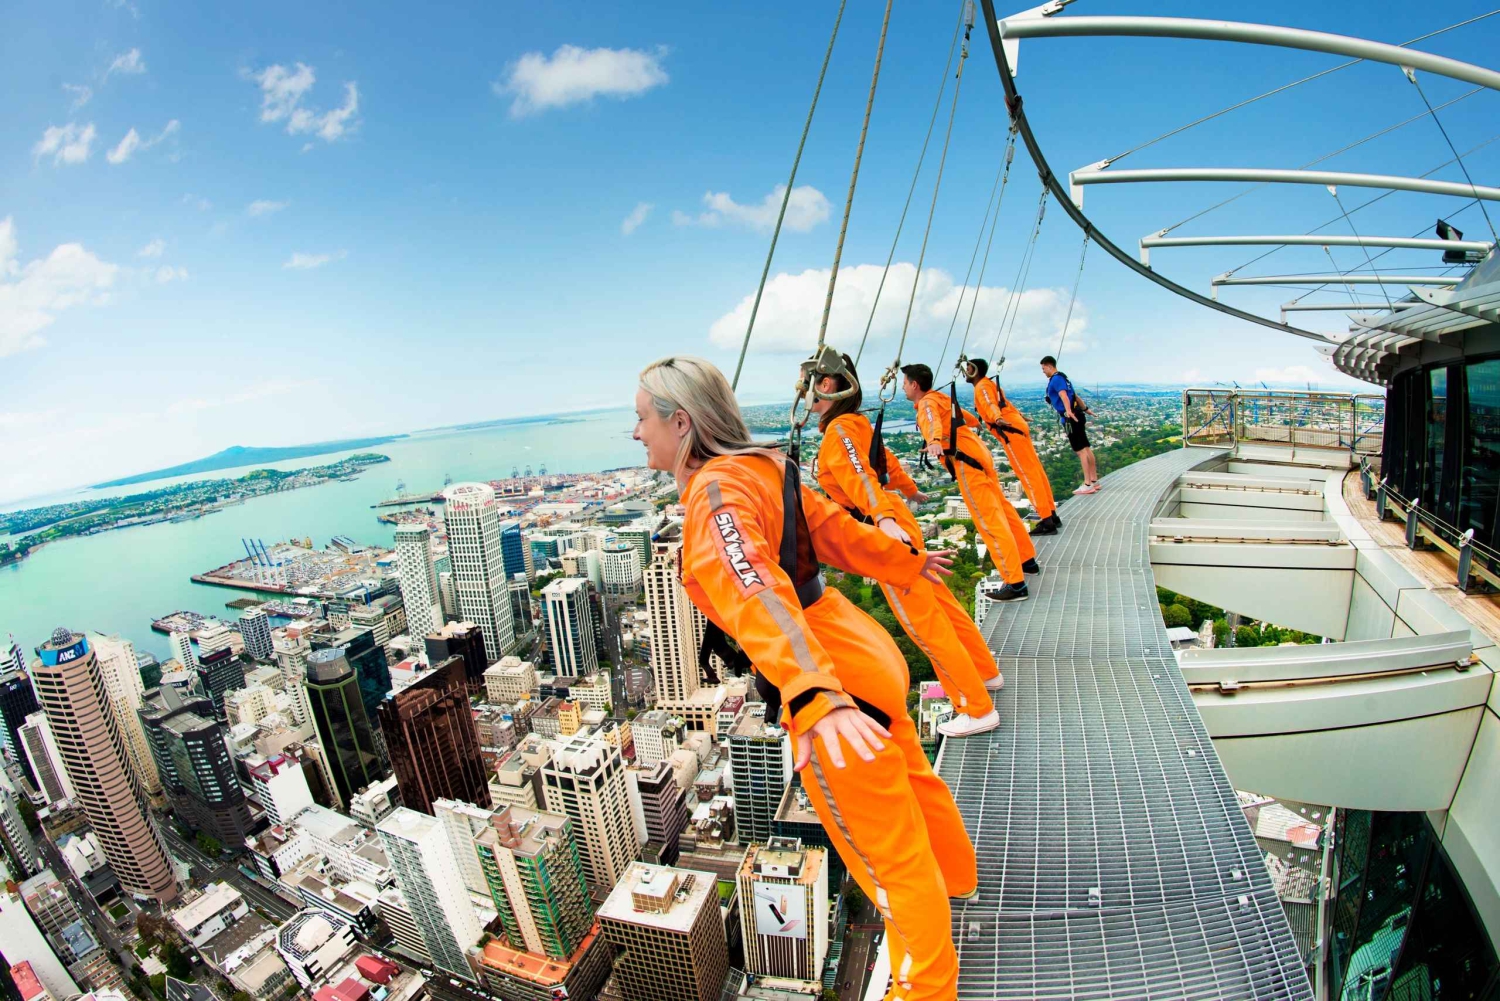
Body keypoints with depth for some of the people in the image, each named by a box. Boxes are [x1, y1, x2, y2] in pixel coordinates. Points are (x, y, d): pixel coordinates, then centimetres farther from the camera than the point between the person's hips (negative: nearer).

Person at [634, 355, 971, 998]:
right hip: (858, 651, 10)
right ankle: (954, 875, 62)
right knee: (911, 784, 34)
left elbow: (759, 596, -37)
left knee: (891, 863, 14)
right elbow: (835, 527, 15)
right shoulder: (759, 469, 5)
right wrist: (906, 562, 27)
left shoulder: (715, 494, -21)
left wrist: (816, 699, -47)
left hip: (832, 686, -10)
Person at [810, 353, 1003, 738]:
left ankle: (977, 709, 12)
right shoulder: (855, 422, 12)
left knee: (924, 621, 0)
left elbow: (860, 477, -30)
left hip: (886, 532, -10)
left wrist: (883, 518, -44)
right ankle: (985, 673, 40)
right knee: (940, 603, 21)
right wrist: (912, 491, 42)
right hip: (894, 523, 10)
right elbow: (886, 460, 26)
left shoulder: (839, 429, -14)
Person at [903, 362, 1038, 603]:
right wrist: (973, 421, 57)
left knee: (989, 520, -8)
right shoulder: (940, 398, 18)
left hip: (966, 463, -9)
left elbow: (932, 421, -34)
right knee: (1001, 509, 20)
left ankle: (1016, 584, -6)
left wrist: (934, 441, -55)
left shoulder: (926, 403, -8)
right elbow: (970, 418, 34)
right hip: (976, 454, 9)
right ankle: (1027, 560, 35)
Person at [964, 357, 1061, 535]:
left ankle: (1047, 522, -10)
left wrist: (998, 419, -47)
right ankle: (1051, 515, 19)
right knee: (1035, 471, 11)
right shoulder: (989, 383, 23)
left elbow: (990, 404, -28)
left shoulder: (982, 387, -6)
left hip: (1011, 431, -10)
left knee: (1028, 475, -10)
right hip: (1017, 426, 10)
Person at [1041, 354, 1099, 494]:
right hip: (1076, 415, 10)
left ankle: (1088, 485, -8)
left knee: (1080, 450, -9)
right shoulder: (1062, 377, 20)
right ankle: (1094, 481, 19)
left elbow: (1064, 395, -30)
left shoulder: (1056, 379, -11)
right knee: (1086, 448, 12)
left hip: (1070, 418, -10)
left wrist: (1068, 410, -46)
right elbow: (1075, 395, 31)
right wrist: (1085, 409, 42)